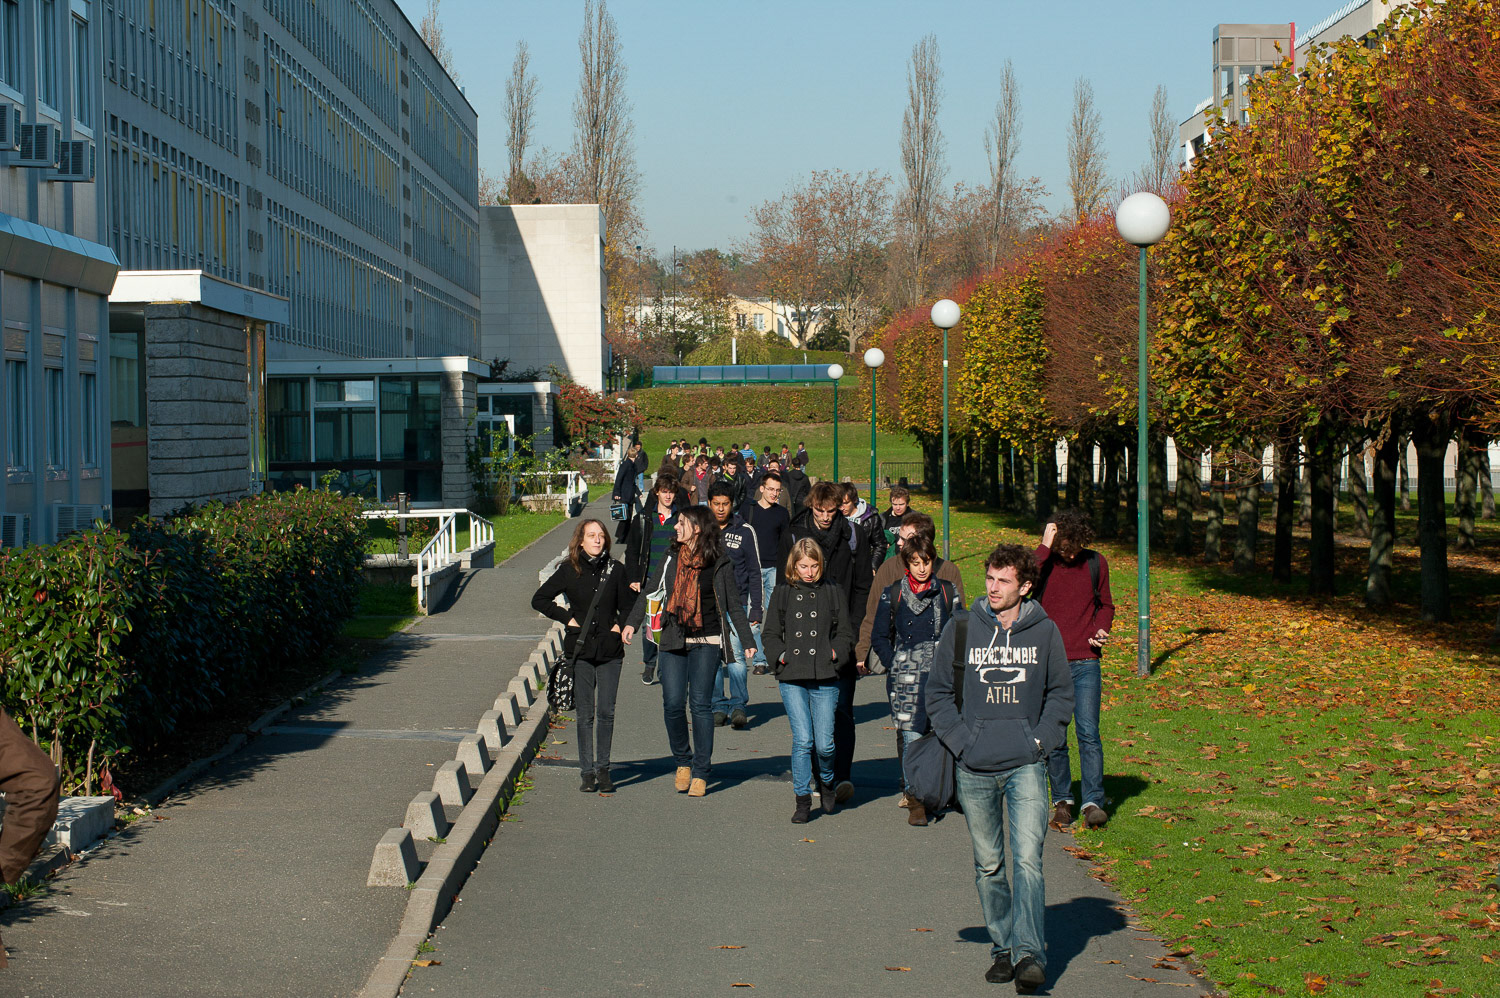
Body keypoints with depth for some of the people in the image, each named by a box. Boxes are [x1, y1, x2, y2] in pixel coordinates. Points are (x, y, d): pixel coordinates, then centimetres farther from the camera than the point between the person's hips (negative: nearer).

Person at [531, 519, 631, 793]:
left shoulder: (615, 570, 4)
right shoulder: (568, 570, 0)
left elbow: (629, 604, 15)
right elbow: (539, 599, 6)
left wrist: (620, 625, 0)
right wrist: (566, 618, -1)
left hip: (610, 651, 1)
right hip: (580, 651, -1)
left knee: (606, 712, -1)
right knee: (585, 714, 1)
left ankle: (603, 768, 11)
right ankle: (586, 771, 9)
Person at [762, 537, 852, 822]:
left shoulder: (833, 593, 9)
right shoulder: (782, 594, 10)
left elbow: (846, 634, 12)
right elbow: (771, 634, 13)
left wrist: (835, 653, -6)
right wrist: (780, 656, -4)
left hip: (825, 679, 0)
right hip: (792, 678, 0)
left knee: (824, 743, -3)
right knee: (802, 740, -9)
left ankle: (826, 784, 27)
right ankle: (803, 799, 3)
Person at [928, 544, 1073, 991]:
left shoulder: (1044, 632, 2)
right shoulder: (961, 628, 1)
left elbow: (1061, 693, 11)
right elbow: (938, 692, 8)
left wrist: (1041, 739, -3)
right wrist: (960, 740, -3)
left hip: (1025, 766, -2)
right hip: (974, 769, 2)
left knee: (1027, 859, -14)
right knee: (988, 865, 9)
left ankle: (1029, 953, -17)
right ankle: (1002, 948, 22)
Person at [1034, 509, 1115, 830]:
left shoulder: (1096, 563, 6)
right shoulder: (1042, 561, -1)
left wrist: (1101, 629, 0)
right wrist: (1045, 548, -22)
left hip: (1085, 662, 1)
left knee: (1088, 733, -8)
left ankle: (1093, 803, -3)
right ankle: (1062, 801, 16)